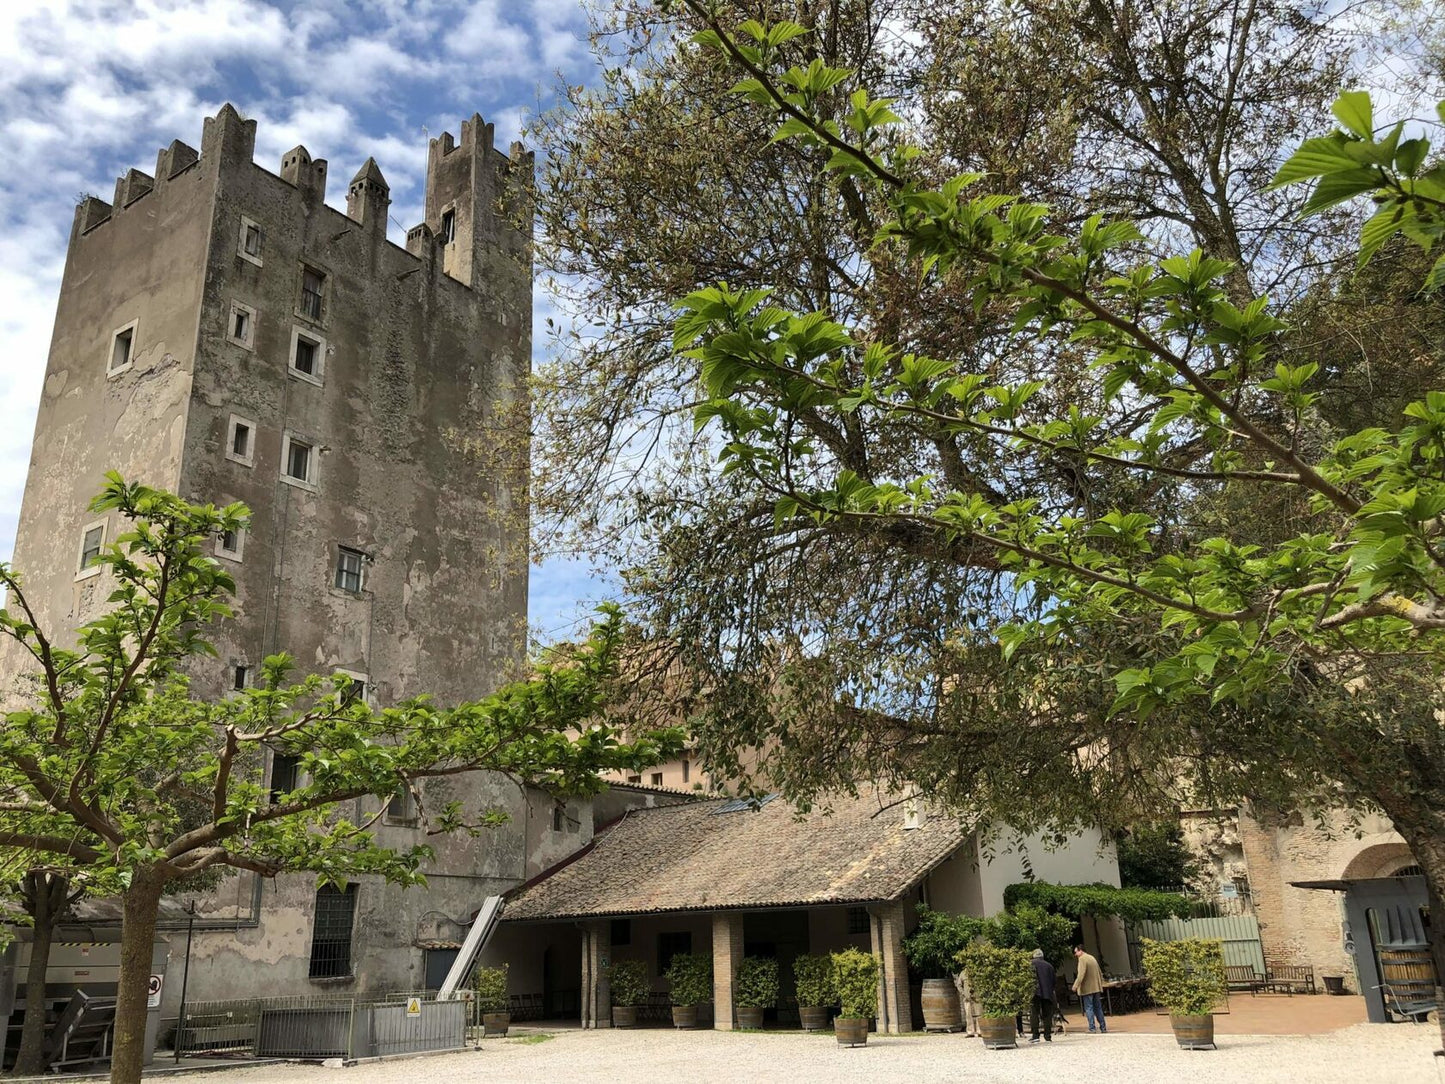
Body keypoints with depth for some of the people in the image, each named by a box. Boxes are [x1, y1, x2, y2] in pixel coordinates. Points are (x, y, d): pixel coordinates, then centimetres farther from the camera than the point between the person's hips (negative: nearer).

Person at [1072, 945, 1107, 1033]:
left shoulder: (1082, 959, -12)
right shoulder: (1092, 958, 16)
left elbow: (1081, 974, -21)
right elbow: (1100, 973, 21)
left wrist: (1075, 986, -19)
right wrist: (1101, 983, 28)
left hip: (1087, 989, -8)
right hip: (1097, 988, 8)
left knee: (1089, 1008, -4)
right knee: (1098, 1008, 14)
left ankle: (1092, 1028, -8)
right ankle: (1103, 1027, 16)